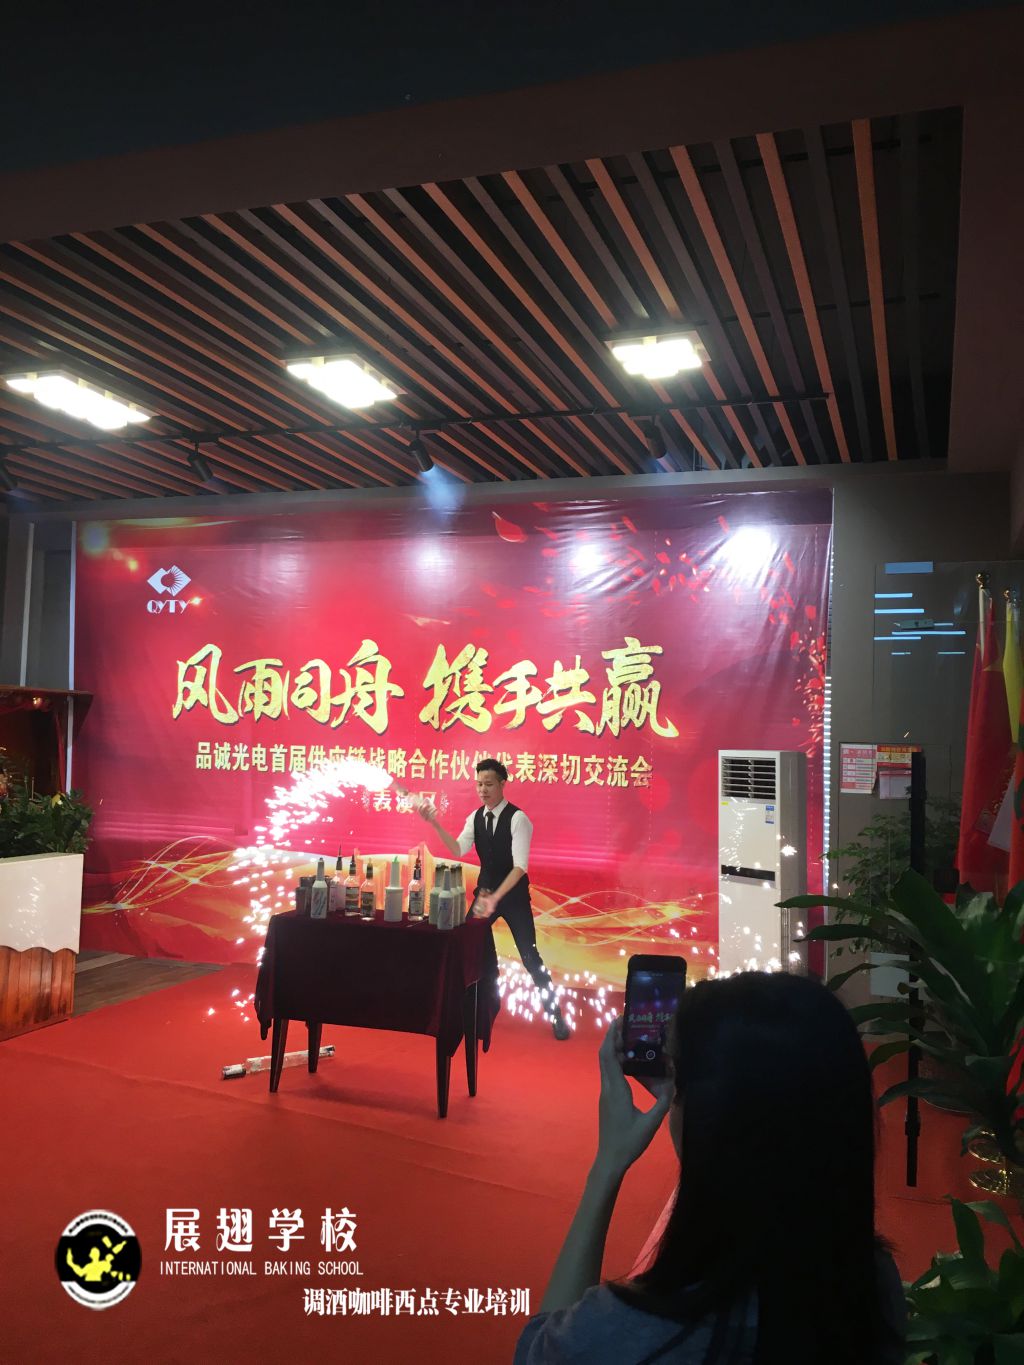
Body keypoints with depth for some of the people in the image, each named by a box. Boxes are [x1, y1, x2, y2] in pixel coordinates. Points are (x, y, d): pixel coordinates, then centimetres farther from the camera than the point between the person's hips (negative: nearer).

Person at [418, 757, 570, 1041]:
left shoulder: (517, 818, -20)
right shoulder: (475, 817, 0)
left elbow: (520, 865, -24)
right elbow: (458, 851, -8)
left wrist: (496, 897, -33)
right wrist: (435, 824, -21)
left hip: (513, 894, -5)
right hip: (485, 890, 5)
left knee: (529, 956, -3)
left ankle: (555, 1015, 11)